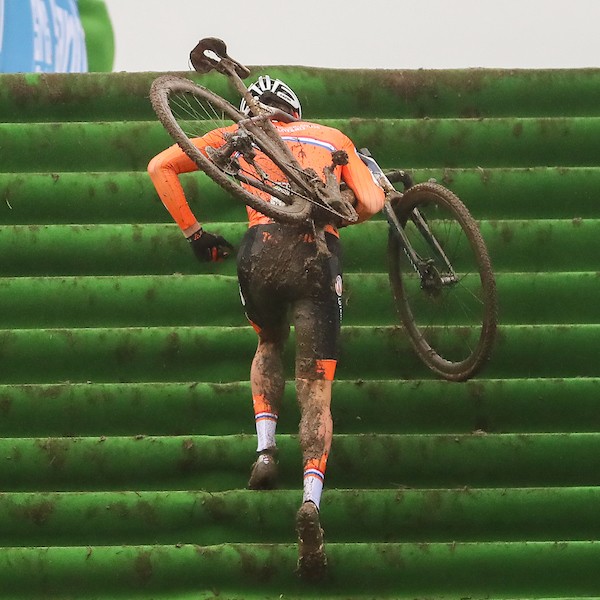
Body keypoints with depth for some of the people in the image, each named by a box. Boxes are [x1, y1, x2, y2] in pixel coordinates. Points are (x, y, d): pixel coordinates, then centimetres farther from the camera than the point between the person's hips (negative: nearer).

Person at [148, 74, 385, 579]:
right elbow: (372, 204, 10)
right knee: (316, 395, 2)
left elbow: (160, 167, 17)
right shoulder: (332, 138, 23)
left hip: (263, 250, 1)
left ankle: (265, 448, 11)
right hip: (319, 255, -1)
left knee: (269, 346, 32)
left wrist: (193, 232, 22)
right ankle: (312, 500, -21)